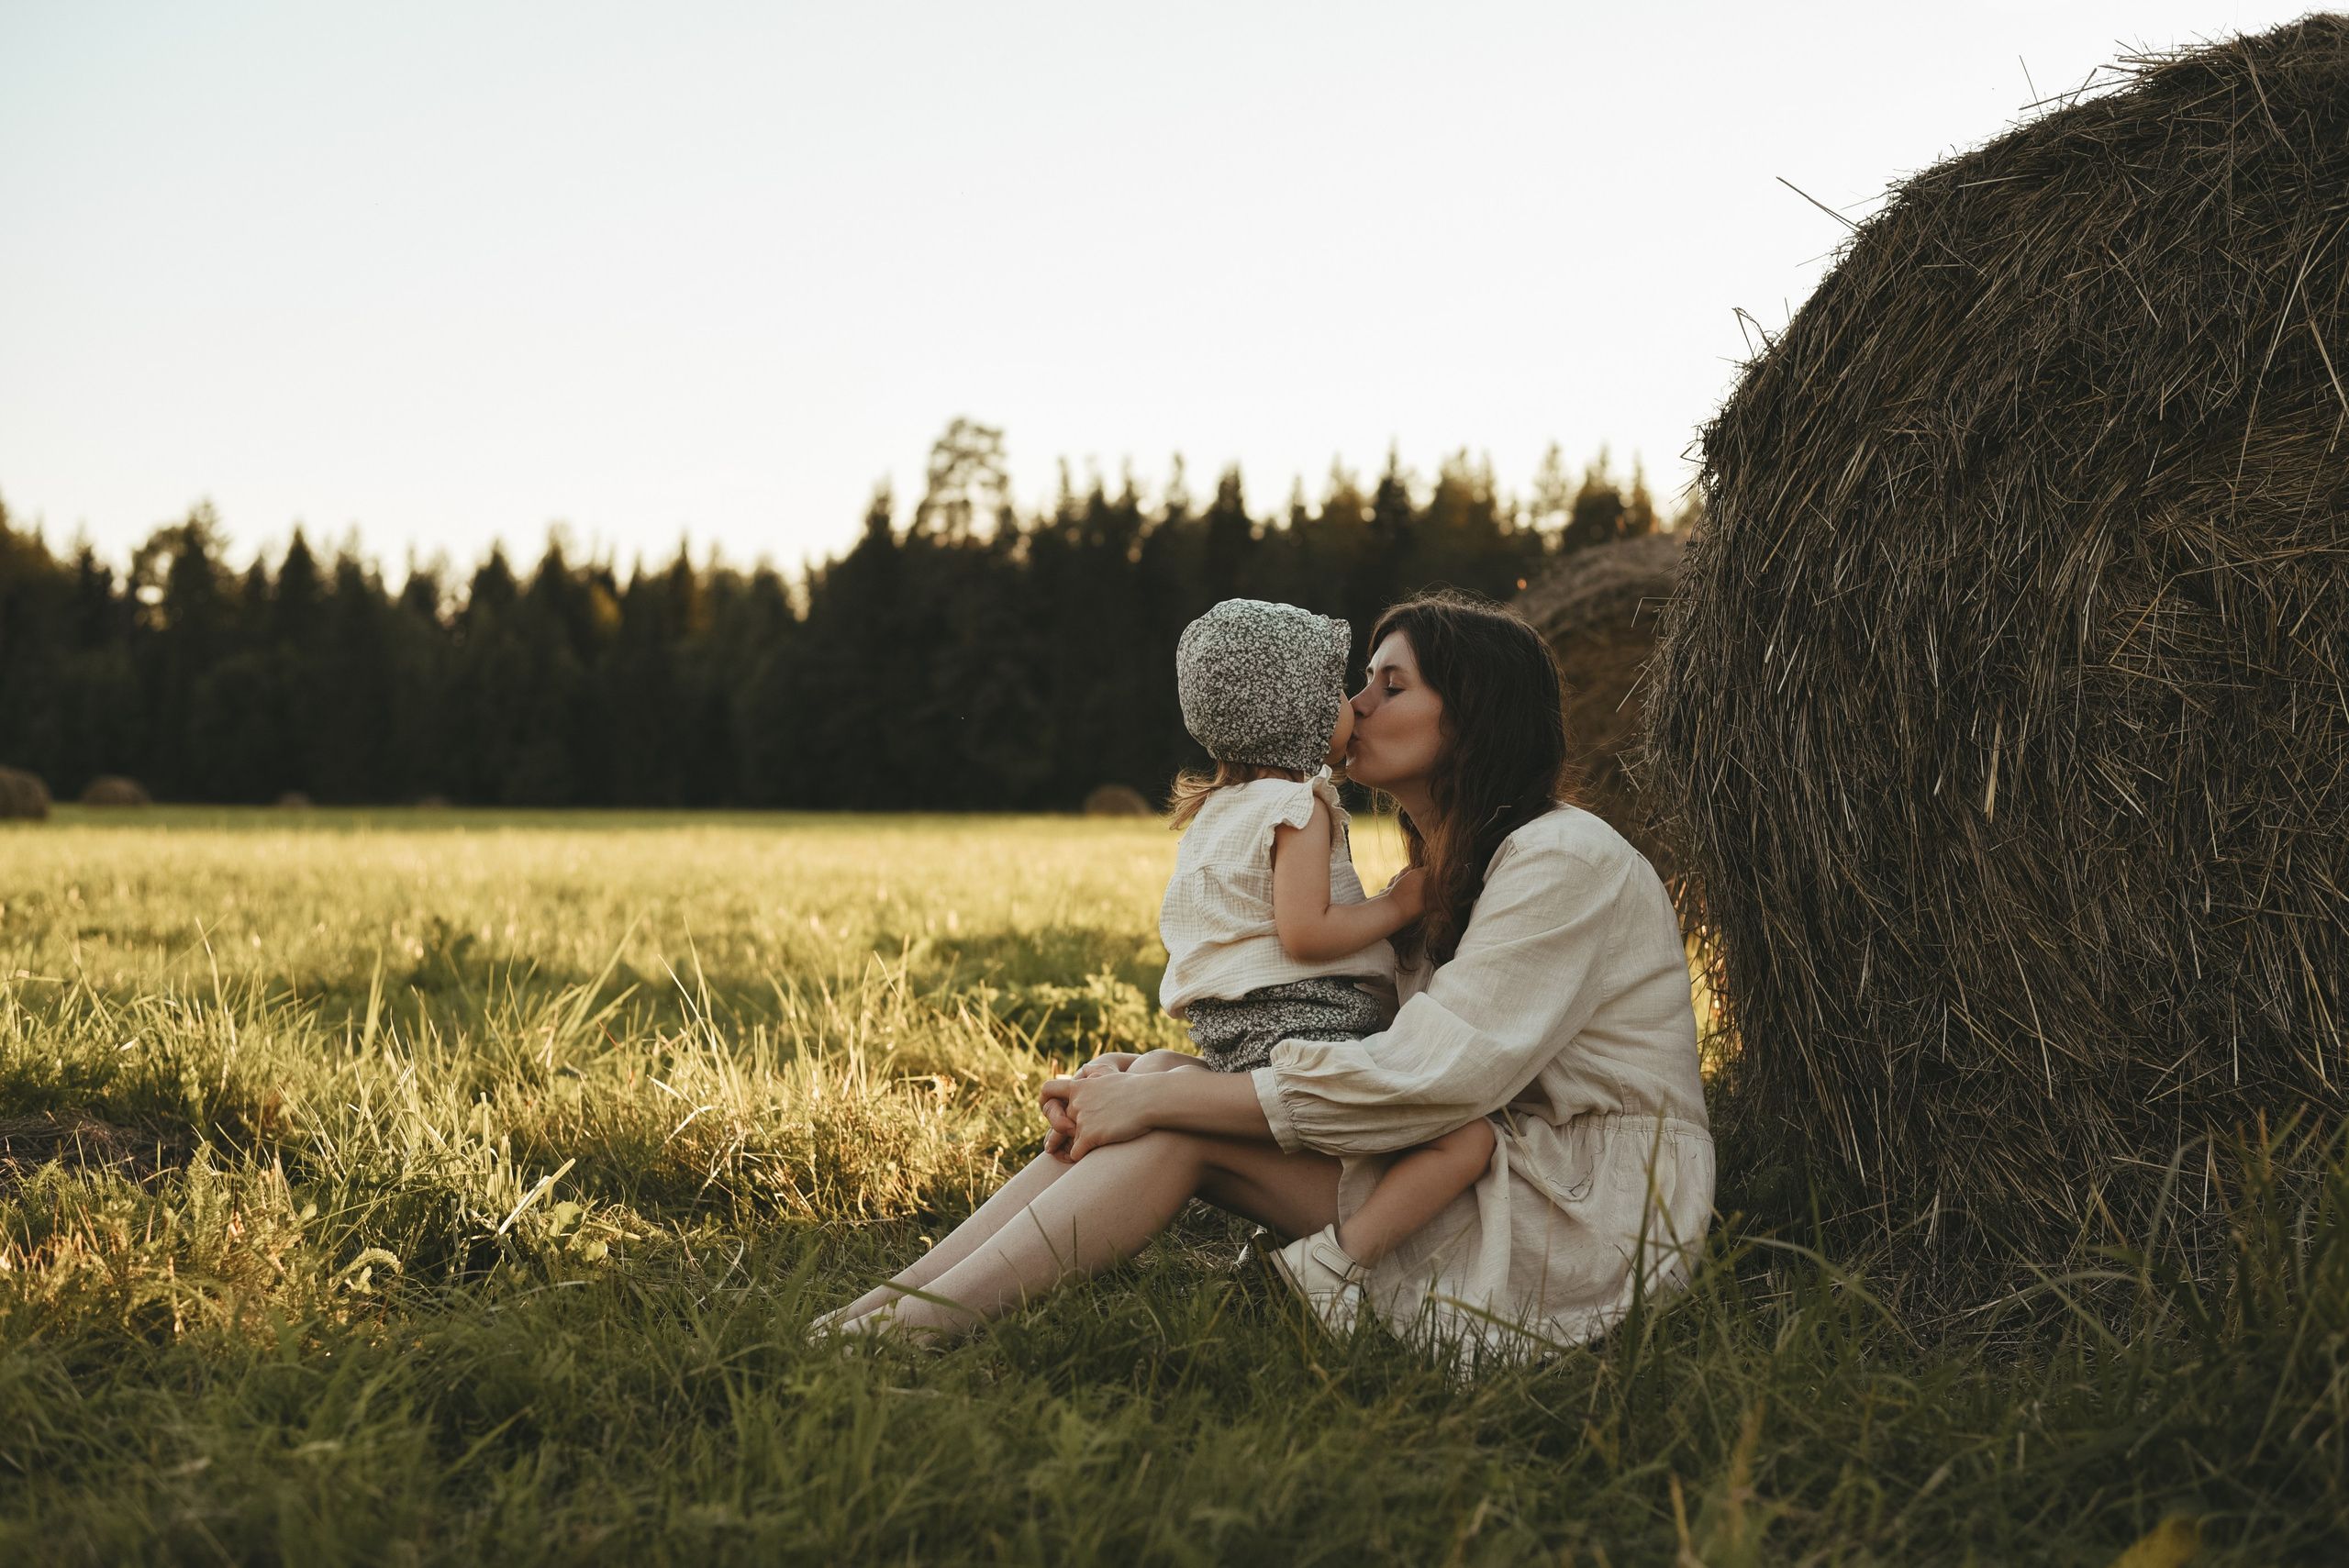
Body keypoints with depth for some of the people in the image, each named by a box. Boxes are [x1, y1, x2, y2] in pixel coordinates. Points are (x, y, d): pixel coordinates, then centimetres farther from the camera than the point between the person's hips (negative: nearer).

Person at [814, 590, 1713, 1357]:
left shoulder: (1564, 862, -15)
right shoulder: (1443, 879, 15)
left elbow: (1423, 1079, -24)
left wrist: (1157, 1097, -21)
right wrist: (1123, 1085, -7)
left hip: (1586, 1221, -8)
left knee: (1184, 1123, -18)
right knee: (1168, 1100, -9)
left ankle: (916, 1324, -19)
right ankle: (886, 1308, -13)